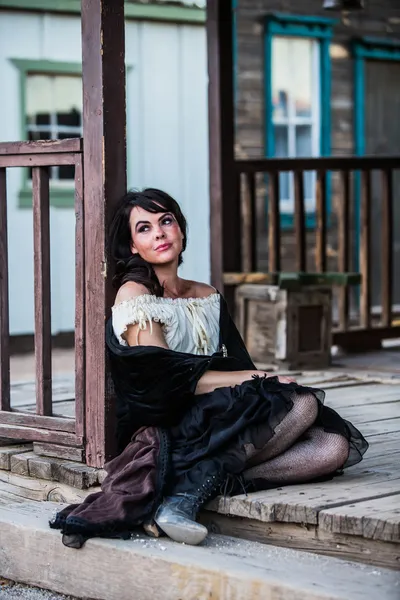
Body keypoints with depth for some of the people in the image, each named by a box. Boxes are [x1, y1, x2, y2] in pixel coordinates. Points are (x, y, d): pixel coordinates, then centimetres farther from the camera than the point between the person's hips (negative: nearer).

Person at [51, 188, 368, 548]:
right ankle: (188, 494, -30)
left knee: (334, 446, -15)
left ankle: (204, 483, -26)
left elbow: (236, 366, 13)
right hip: (168, 431, -6)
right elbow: (168, 379, -12)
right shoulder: (134, 294, -2)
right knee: (303, 404, -24)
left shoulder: (208, 297, 19)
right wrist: (264, 380, -12)